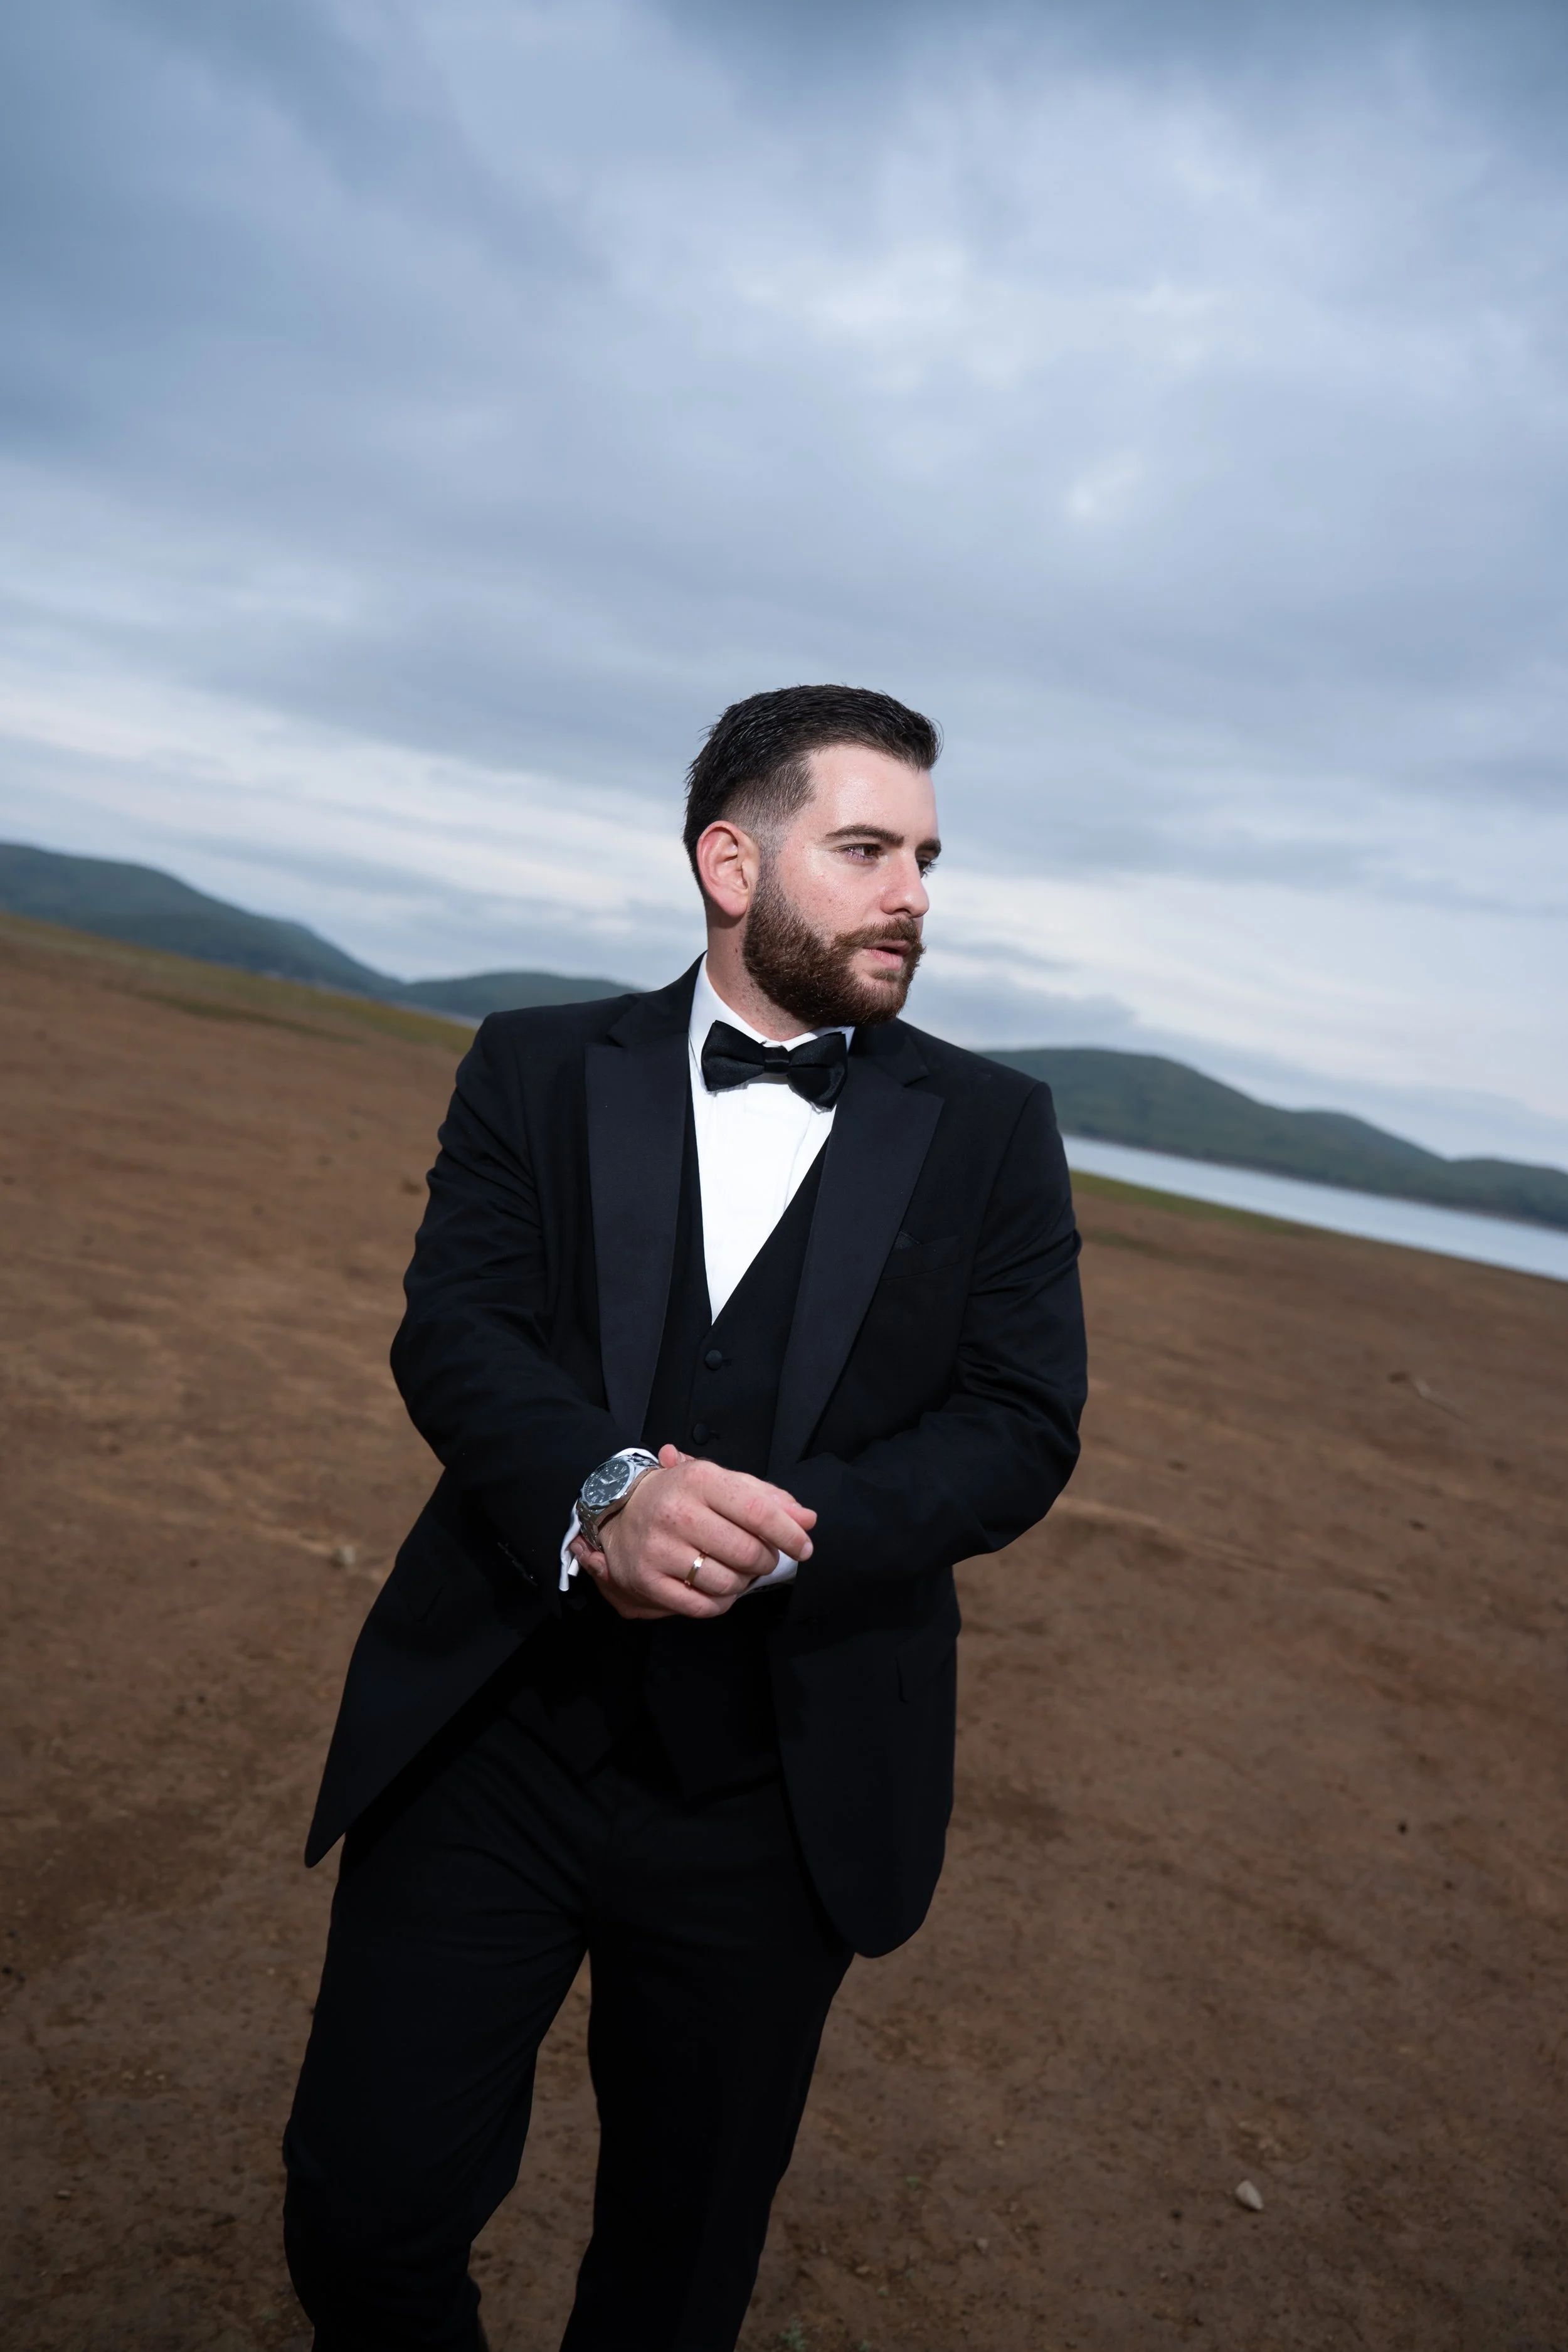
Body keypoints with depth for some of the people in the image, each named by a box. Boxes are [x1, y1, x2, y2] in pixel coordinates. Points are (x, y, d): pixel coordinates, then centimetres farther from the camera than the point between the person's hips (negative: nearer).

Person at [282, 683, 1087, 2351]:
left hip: (781, 1799, 1)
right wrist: (601, 1496, -28)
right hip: (497, 1736, 0)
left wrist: (787, 1531, -21)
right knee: (367, 2204, 7)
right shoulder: (540, 1068, 2)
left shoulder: (992, 1130, 2)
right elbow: (450, 1328, -8)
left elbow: (1023, 1432, -5)